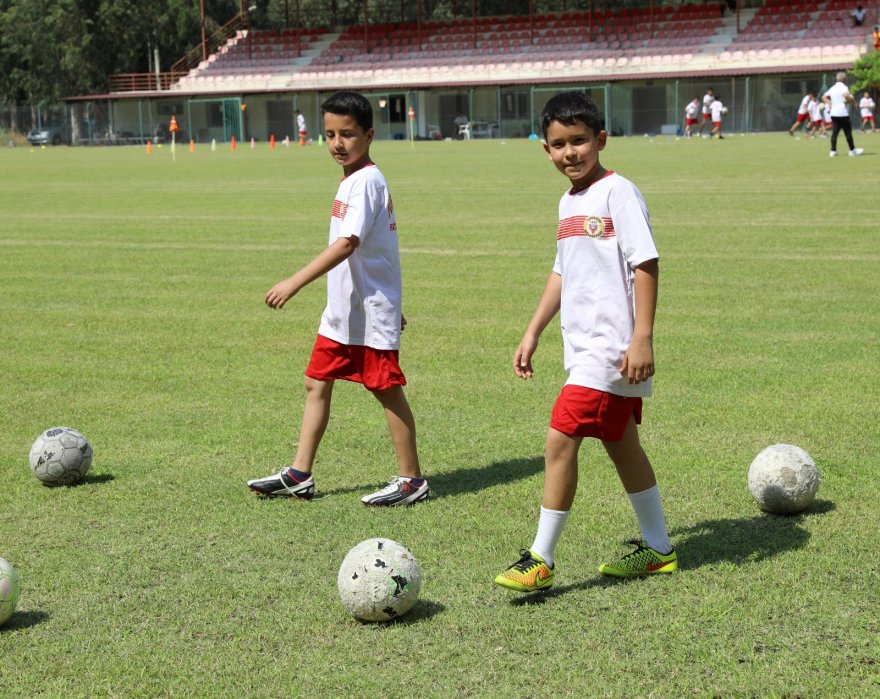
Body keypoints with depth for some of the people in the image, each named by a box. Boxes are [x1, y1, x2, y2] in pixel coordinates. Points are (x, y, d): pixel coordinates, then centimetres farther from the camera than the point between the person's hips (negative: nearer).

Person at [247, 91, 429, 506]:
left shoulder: (366, 181, -18)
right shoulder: (353, 180, 12)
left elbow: (348, 243, -28)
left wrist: (296, 282, -33)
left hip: (372, 313, -10)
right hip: (341, 311, 10)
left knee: (387, 390, -1)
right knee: (317, 383, 10)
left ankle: (412, 480, 10)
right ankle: (300, 476, 17)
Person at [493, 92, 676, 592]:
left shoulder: (618, 192, -12)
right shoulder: (569, 202, 14)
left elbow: (646, 264, -16)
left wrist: (642, 337, -21)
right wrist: (533, 334, 20)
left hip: (612, 348, -9)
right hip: (584, 346, 9)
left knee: (560, 440, -11)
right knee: (620, 445, 15)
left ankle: (541, 560, -3)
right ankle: (658, 550, 27)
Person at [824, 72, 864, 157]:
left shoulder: (833, 88, 13)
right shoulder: (843, 87, -11)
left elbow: (824, 97, 22)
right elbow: (846, 95, -32)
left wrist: (831, 103, 12)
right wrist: (852, 100, -15)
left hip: (834, 114, 7)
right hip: (843, 114, -7)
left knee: (834, 133, 2)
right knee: (848, 132, 4)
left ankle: (833, 151, -5)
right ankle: (852, 150, 13)